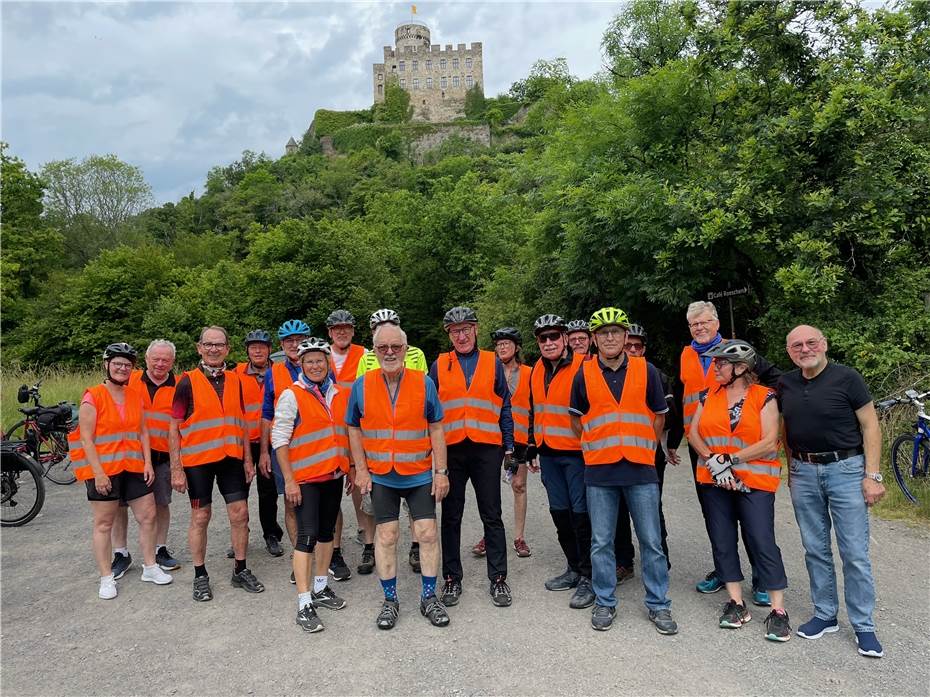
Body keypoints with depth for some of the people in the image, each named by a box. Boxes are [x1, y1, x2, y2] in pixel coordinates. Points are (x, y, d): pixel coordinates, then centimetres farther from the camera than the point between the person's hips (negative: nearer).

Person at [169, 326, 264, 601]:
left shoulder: (234, 380, 7)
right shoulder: (188, 382, -6)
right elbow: (174, 428, -5)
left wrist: (247, 459, 9)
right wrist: (176, 469, -9)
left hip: (231, 458, 4)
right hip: (198, 461, -3)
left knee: (239, 513, 5)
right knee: (200, 517, 7)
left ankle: (241, 571, 21)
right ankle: (200, 576, 21)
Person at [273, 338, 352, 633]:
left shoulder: (340, 394, 6)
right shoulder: (291, 395, -9)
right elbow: (279, 438, -10)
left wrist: (350, 468, 14)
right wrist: (289, 479, -14)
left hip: (334, 475, 6)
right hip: (305, 478, -5)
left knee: (327, 532, 15)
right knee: (307, 535, -8)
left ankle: (321, 589, 30)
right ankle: (304, 605, -1)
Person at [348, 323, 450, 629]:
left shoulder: (424, 383, -3)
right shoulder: (362, 385, 0)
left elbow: (436, 429, 0)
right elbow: (354, 430, 6)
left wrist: (440, 471, -4)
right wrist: (361, 470, 0)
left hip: (420, 475, 0)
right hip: (381, 477, 1)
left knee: (428, 534, 2)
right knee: (386, 537, 6)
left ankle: (429, 597, 19)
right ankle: (390, 600, 22)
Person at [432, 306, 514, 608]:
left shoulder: (493, 363, 7)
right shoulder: (439, 366, 7)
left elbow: (504, 407, 8)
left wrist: (509, 446, 3)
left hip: (487, 449, -1)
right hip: (450, 449, 1)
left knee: (492, 516, 4)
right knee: (451, 517, 8)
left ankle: (498, 579, 15)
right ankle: (452, 578, 20)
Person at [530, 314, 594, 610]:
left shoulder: (582, 367, -12)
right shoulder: (537, 370, 10)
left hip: (577, 452, -7)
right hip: (548, 454, 7)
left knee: (581, 513, -3)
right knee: (560, 512, 14)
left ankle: (589, 577, 9)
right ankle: (574, 568, 29)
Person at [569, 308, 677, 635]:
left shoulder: (647, 371, 3)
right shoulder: (584, 374, 2)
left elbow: (659, 416, 12)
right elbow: (576, 420, 11)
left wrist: (642, 448, 10)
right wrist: (598, 446, 8)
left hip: (641, 469, 0)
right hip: (599, 471, 0)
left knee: (651, 541, 7)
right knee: (601, 543, 8)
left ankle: (658, 605, 21)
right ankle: (605, 603, 22)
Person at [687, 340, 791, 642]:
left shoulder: (764, 397, -4)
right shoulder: (709, 396, 8)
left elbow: (769, 442, -11)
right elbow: (693, 433, 3)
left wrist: (730, 459, -15)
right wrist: (713, 461, -12)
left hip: (754, 481, -4)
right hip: (714, 481, 4)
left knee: (762, 542, -6)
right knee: (722, 541, 7)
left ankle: (778, 610, 5)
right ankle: (736, 603, 19)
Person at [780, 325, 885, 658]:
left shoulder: (847, 378, -7)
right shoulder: (785, 385, 5)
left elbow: (870, 426, -6)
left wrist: (872, 476, -11)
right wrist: (792, 469, 12)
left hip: (845, 470, -4)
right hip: (803, 473, 4)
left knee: (855, 553, 1)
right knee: (815, 550, 12)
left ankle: (863, 626, 13)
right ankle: (825, 615, 25)